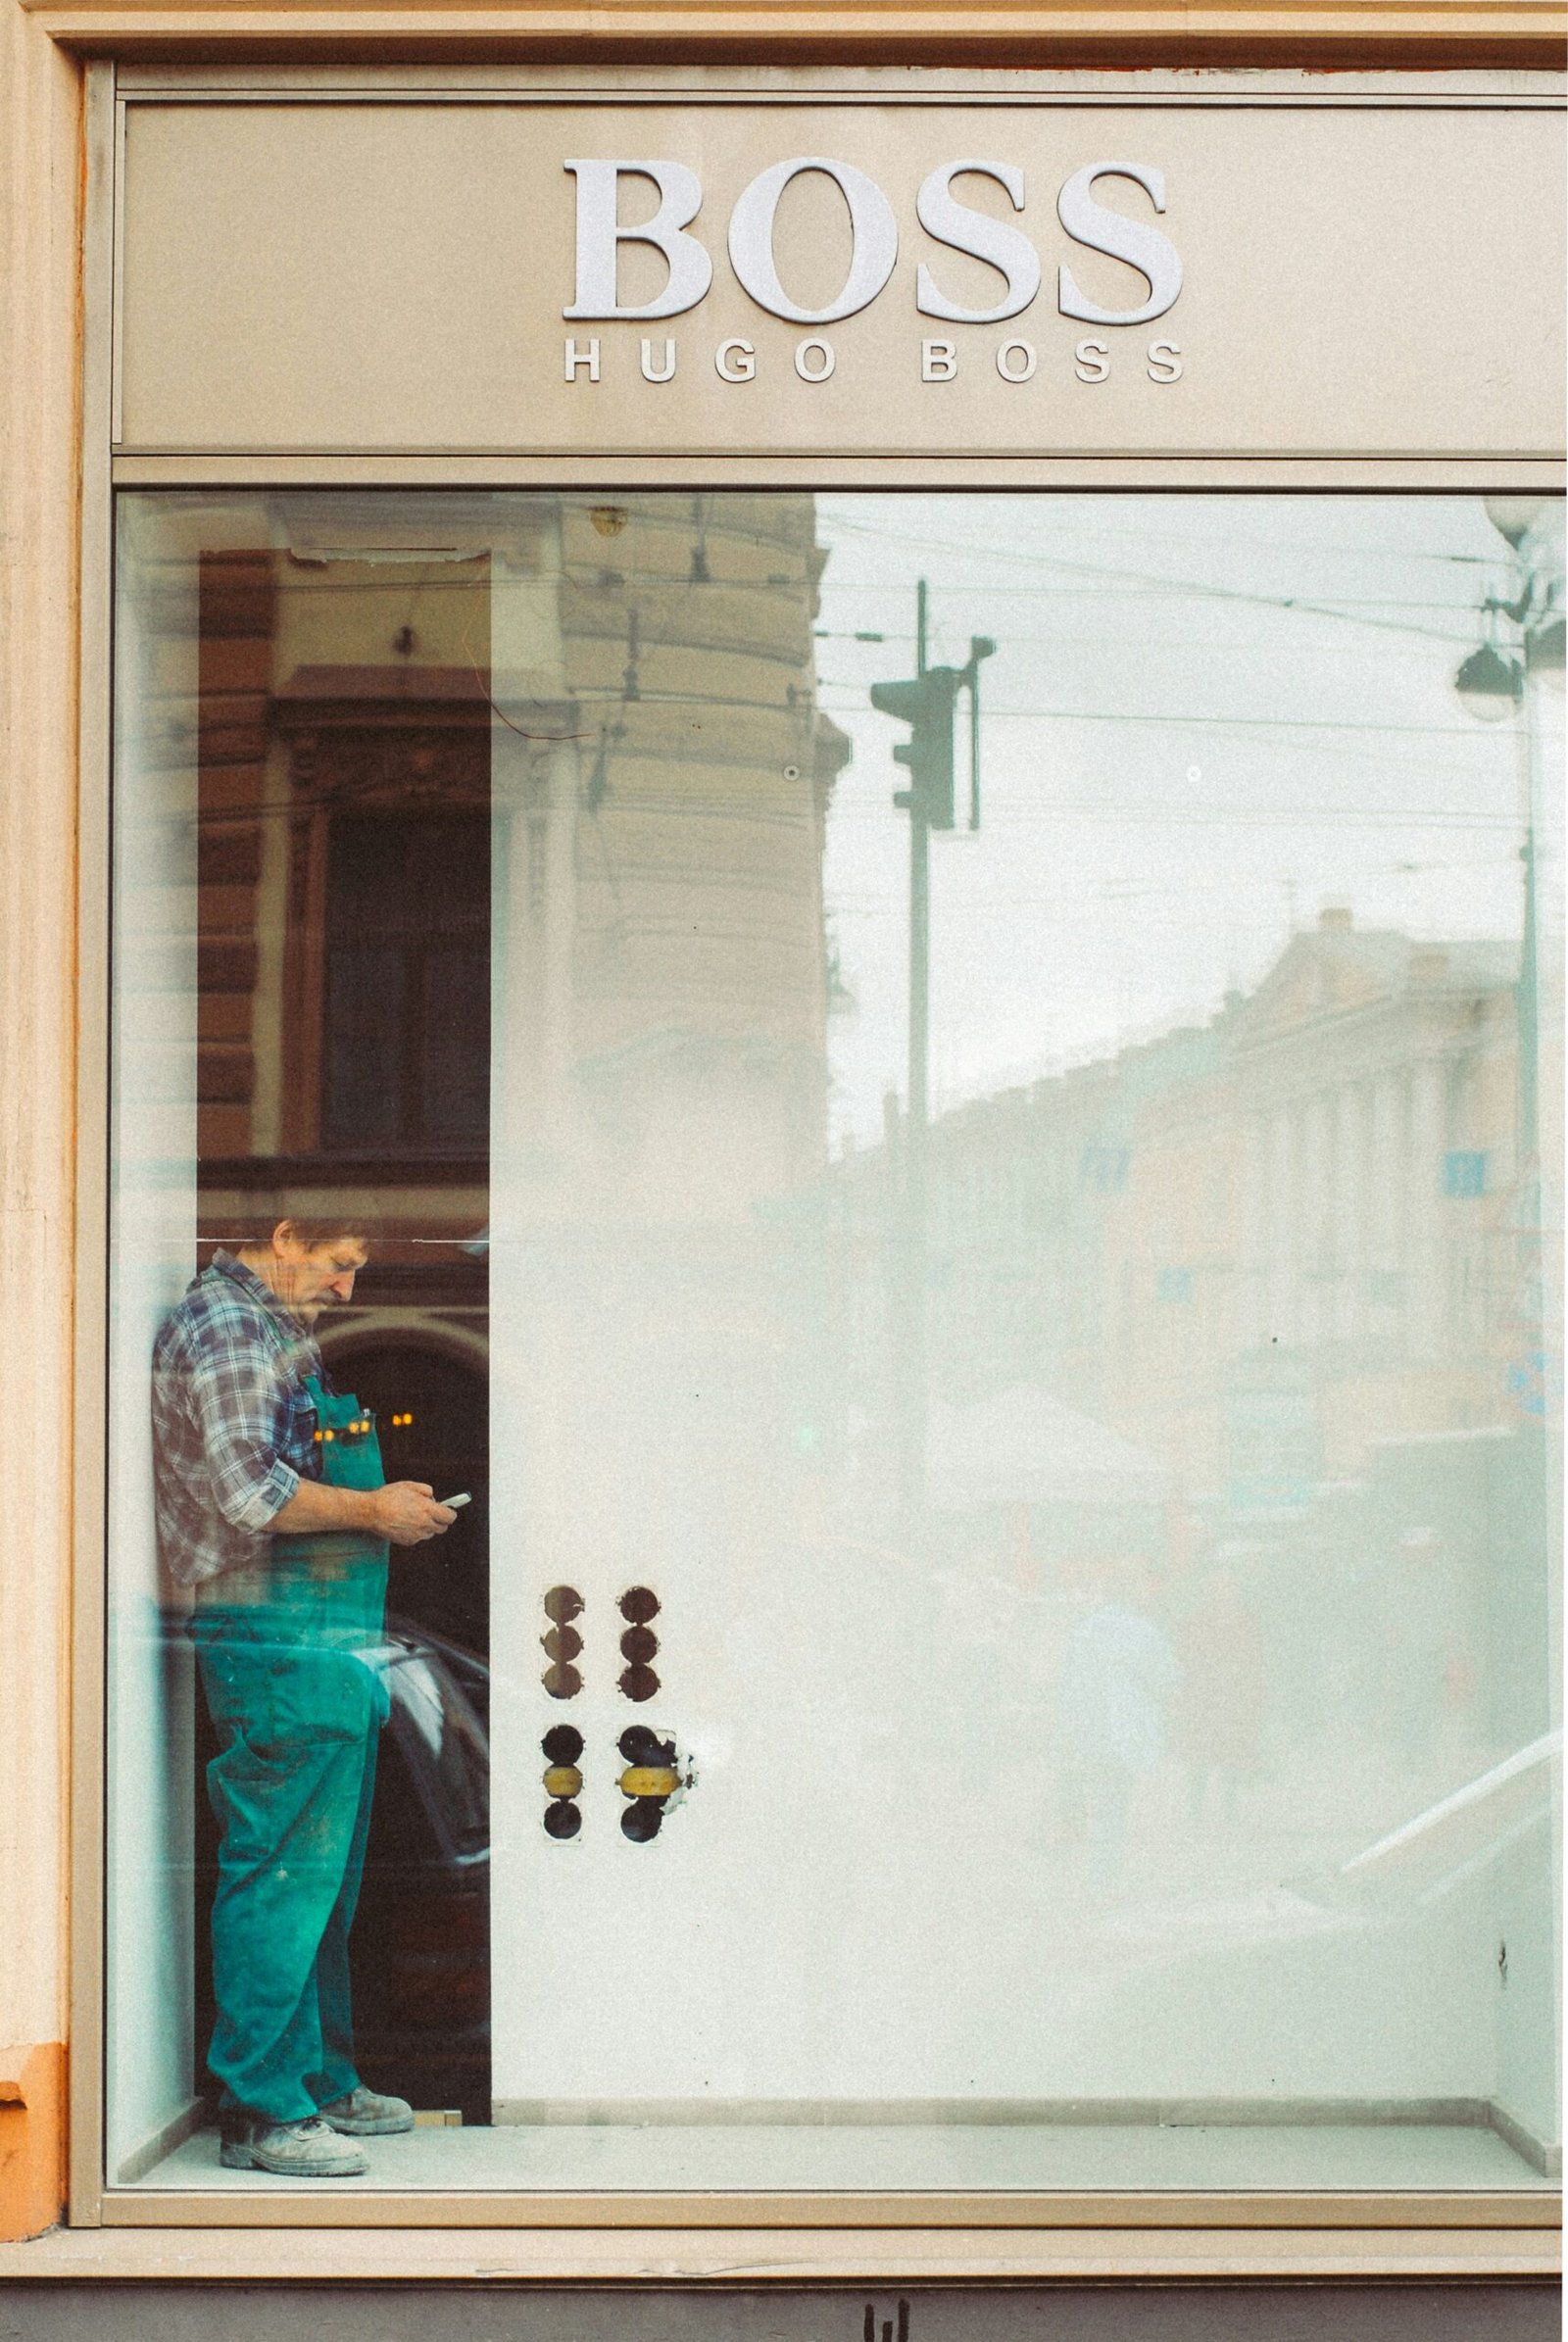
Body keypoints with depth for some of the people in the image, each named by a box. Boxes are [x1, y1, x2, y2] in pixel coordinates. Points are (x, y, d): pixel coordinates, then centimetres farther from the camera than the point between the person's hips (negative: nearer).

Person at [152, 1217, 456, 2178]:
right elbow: (250, 1493, -20)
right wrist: (374, 1509, -10)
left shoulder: (278, 1331, 22)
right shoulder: (224, 1324, -10)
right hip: (278, 1640, -10)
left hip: (329, 1640, 10)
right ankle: (263, 2110, -3)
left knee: (327, 1873, 15)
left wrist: (385, 1502, 16)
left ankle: (324, 2079, 25)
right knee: (283, 1870, -8)